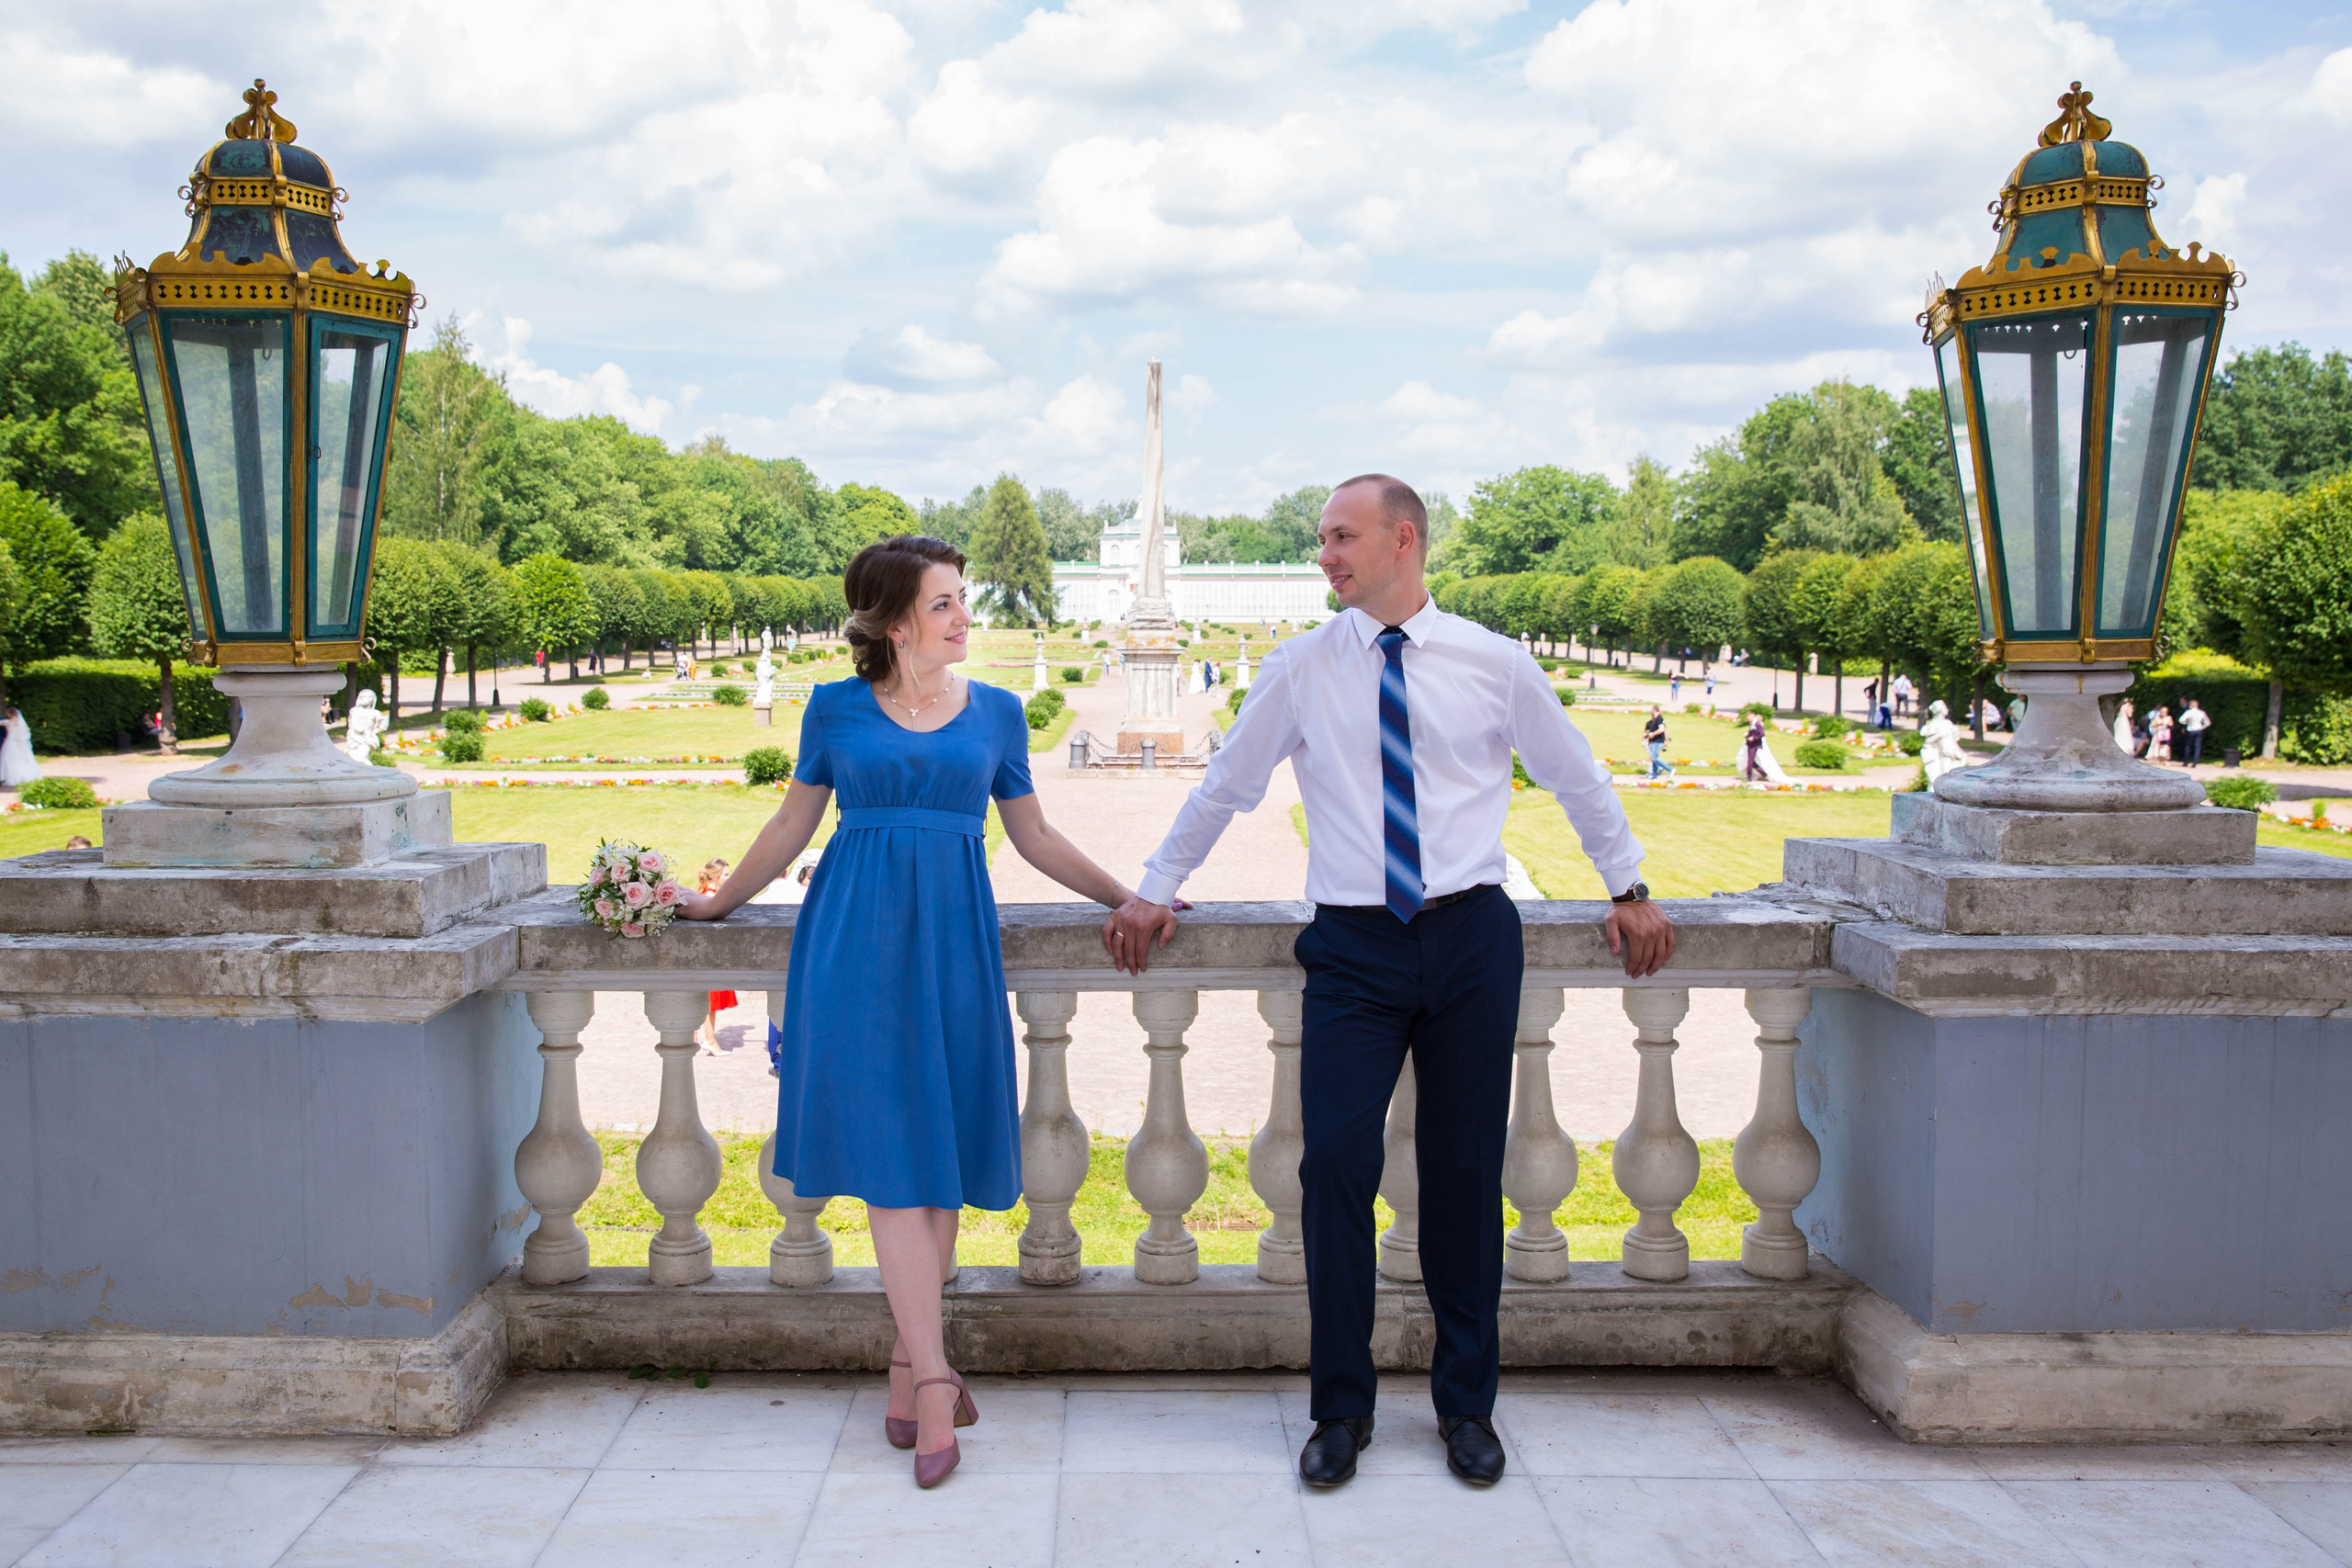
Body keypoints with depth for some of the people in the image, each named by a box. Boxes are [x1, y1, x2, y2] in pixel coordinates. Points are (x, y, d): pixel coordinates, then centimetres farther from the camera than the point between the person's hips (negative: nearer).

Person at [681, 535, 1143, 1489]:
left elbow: (1033, 837, 18)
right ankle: (933, 1381, -6)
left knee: (939, 1158, 2)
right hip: (857, 941, -2)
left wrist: (1124, 897, 16)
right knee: (890, 1154, -7)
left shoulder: (996, 713, 10)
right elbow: (793, 824, 16)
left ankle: (907, 1378, 11)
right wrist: (717, 903, 19)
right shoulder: (836, 709, 6)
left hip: (952, 942, 2)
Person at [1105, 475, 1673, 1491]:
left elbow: (1578, 779, 17)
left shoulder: (1492, 663, 4)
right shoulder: (1299, 669, 3)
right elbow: (1224, 786, 14)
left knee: (1465, 1171, 5)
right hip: (1353, 946, 0)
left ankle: (1466, 1403, 23)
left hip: (1471, 937, 0)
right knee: (1336, 1163, -8)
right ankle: (1340, 1409, 10)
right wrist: (1156, 890, 18)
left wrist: (1628, 890, 21)